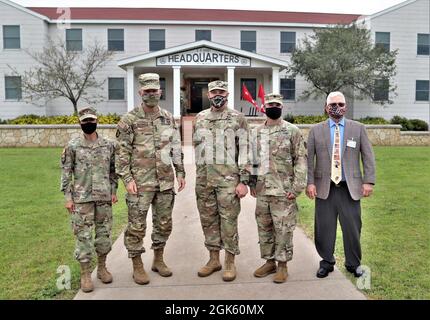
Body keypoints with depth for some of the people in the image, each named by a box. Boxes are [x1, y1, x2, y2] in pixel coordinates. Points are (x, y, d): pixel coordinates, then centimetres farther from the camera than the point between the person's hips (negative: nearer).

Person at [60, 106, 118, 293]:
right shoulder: (73, 146, -3)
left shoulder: (108, 145, 4)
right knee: (83, 235, 2)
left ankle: (102, 268, 27)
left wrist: (114, 191, 8)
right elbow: (66, 173, -1)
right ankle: (85, 274, 14)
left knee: (105, 233, 9)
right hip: (82, 198, -2)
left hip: (104, 197, 3)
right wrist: (68, 197, -5)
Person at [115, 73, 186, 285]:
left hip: (165, 181, 5)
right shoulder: (129, 120, -5)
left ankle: (158, 260, 30)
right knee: (137, 226, 2)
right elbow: (122, 152, -6)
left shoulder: (168, 118, 9)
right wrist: (127, 179, -13)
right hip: (140, 183, -4)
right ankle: (137, 266, 18)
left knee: (164, 223, 12)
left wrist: (180, 172, 9)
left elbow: (176, 148, 14)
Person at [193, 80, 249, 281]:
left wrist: (243, 181, -11)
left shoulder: (237, 118, -2)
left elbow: (245, 150, -5)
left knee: (228, 220, 0)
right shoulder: (200, 118, 11)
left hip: (228, 177, -4)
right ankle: (213, 259, 24)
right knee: (208, 219, 11)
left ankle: (230, 262, 14)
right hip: (204, 178, 5)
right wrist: (199, 176, 15)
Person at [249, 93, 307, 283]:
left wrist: (297, 187, -13)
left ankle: (282, 265, 15)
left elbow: (301, 160, -7)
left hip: (283, 190, -5)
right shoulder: (257, 132, 10)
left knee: (283, 229, 1)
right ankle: (269, 261, 27)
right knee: (264, 227, 12)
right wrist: (252, 183, 10)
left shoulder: (292, 131, -4)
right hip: (262, 190, 5)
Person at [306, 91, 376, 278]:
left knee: (352, 227, 5)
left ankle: (353, 264, 25)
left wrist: (368, 181, -3)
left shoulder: (358, 128, 8)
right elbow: (309, 159, 3)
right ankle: (326, 262, 23)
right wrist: (310, 182, -6)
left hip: (350, 188, 0)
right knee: (324, 227, 5)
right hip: (324, 187, 0)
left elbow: (368, 156, 6)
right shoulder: (316, 130, 6)